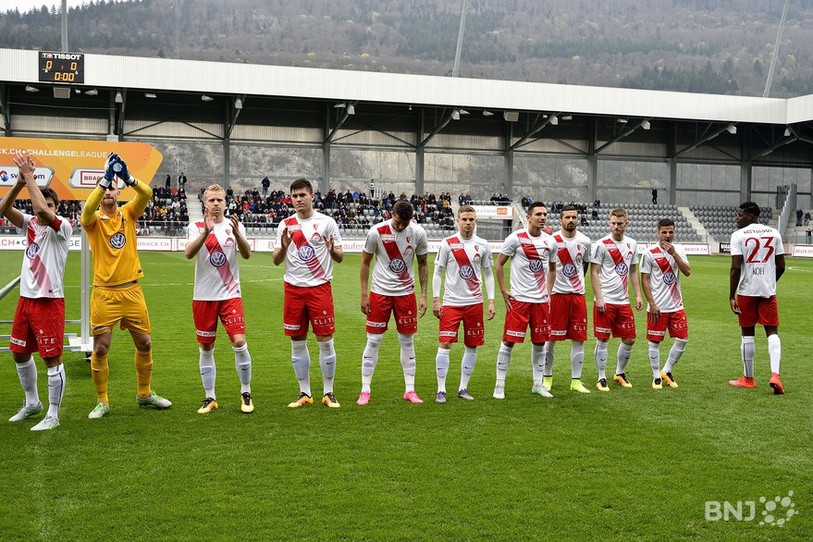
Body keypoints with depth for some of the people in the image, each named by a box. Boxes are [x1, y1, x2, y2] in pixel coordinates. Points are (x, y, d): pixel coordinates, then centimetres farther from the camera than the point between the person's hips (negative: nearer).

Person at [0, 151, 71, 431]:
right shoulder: (30, 223, 8)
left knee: (52, 358, -4)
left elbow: (44, 210, -29)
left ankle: (52, 416, 5)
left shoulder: (61, 227, -10)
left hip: (49, 301, -7)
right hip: (26, 298, 7)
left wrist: (30, 176, -21)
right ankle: (32, 404, 35)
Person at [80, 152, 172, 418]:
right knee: (100, 349, -1)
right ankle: (102, 402, 14)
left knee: (144, 344, 10)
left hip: (132, 291, 3)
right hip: (104, 294, -3)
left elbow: (147, 194, -11)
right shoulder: (94, 219, -1)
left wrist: (126, 176, -27)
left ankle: (144, 393, 28)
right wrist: (106, 177, -31)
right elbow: (88, 207, -25)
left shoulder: (128, 213, 6)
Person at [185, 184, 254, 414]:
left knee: (239, 343, -9)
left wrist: (236, 233, -26)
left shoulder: (234, 225, 4)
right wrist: (206, 232, -31)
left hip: (231, 295, 0)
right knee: (206, 349, 6)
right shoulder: (196, 227, 1)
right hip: (203, 297, 0)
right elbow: (188, 253, -17)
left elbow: (246, 255, -9)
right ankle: (210, 398, 18)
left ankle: (246, 393, 8)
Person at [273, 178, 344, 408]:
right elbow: (276, 261, 8)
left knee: (325, 341, -1)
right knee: (297, 343, 6)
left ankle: (328, 393, 10)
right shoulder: (285, 225, 8)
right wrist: (283, 247, -12)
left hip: (320, 287, -3)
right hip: (293, 288, 3)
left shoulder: (326, 222, 1)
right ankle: (305, 393, 17)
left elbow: (340, 257, 2)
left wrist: (332, 250, -20)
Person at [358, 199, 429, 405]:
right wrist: (364, 295, -4)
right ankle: (365, 390, 8)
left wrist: (424, 295, 1)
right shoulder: (376, 232, -11)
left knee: (407, 341, 7)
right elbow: (365, 262, -1)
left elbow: (423, 264, 6)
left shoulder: (418, 233, -5)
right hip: (380, 291, -2)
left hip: (406, 293, 2)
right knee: (373, 340, -1)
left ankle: (409, 389, 16)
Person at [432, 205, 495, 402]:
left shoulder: (483, 245, 5)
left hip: (475, 303, 3)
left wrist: (491, 301, 4)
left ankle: (463, 388, 19)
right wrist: (435, 300, -5)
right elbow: (438, 273, 2)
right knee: (444, 344, -8)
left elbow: (488, 274, 11)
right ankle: (441, 390, 1)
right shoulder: (447, 244, -2)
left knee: (472, 346, 6)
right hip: (451, 302, -3)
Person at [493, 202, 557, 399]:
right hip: (518, 299, -5)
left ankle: (538, 384, 22)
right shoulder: (515, 238, -7)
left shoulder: (550, 242, 7)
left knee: (540, 342, 9)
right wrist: (503, 291, -5)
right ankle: (499, 385, 6)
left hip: (541, 300, 5)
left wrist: (548, 292, 12)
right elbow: (498, 264, 0)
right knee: (508, 341, -3)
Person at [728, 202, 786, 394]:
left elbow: (736, 267, -13)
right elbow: (781, 266, 8)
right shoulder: (774, 233, 6)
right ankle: (775, 374, -11)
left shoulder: (738, 235, -7)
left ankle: (748, 379, 18)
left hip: (747, 291, -2)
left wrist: (732, 296, -9)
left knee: (747, 333, 8)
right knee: (772, 332, 7)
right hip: (768, 291, 3)